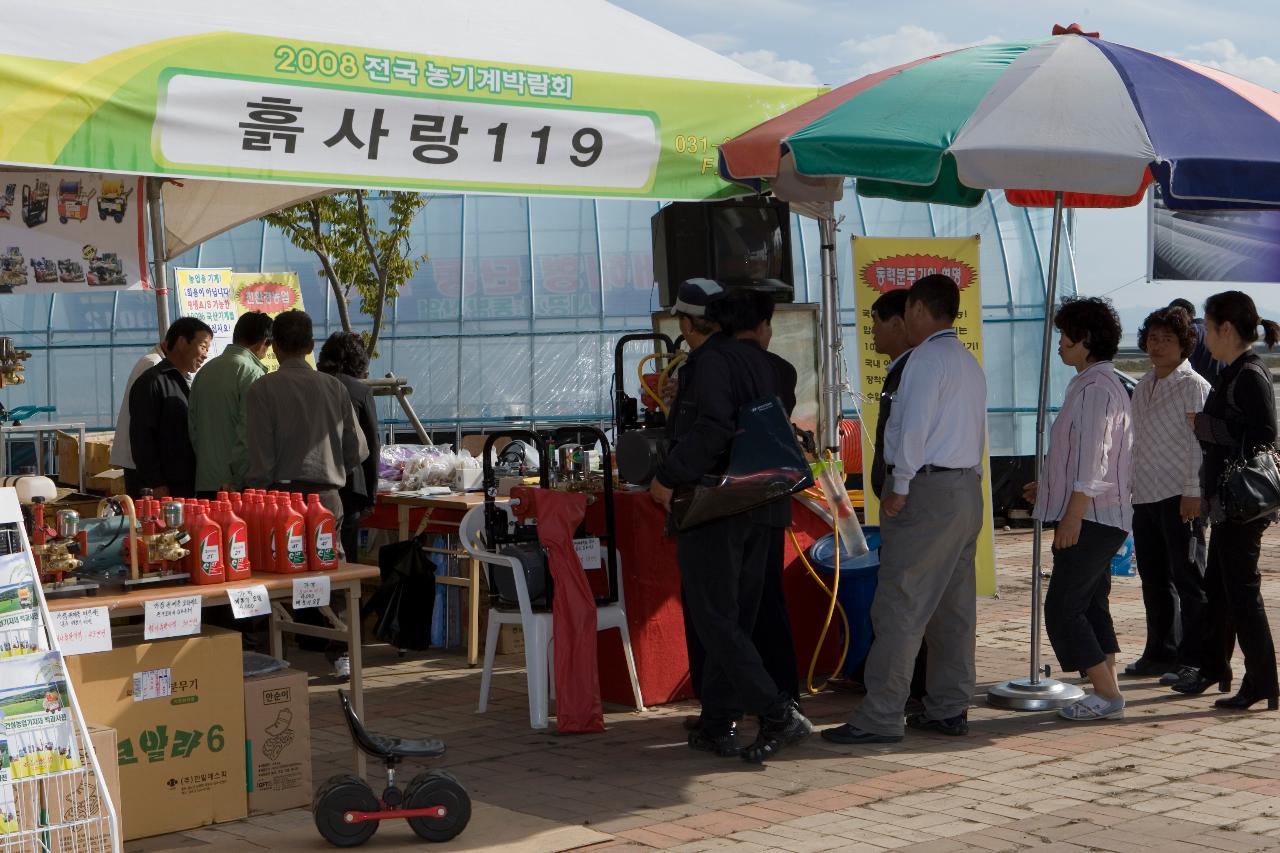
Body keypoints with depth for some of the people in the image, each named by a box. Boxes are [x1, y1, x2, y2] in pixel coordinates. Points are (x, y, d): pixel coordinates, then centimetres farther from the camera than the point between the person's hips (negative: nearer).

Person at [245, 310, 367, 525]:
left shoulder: (263, 389, -2)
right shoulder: (335, 387, 8)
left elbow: (261, 456, -6)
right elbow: (357, 452, 10)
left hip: (282, 493, -3)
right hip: (328, 498, 3)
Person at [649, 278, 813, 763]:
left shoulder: (709, 361, -14)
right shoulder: (758, 361, 13)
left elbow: (713, 429, -26)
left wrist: (668, 478, -18)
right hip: (756, 508, 9)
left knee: (715, 621, -5)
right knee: (733, 619, 13)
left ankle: (779, 715, -13)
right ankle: (718, 724, 18)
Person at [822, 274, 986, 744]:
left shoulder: (928, 358, -11)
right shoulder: (969, 362, 18)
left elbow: (914, 427, -19)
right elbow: (975, 431, 16)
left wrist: (900, 489, -14)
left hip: (927, 490, -10)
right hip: (967, 485, 10)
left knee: (899, 606, -9)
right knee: (954, 605, 12)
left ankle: (880, 718, -9)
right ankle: (949, 709, 17)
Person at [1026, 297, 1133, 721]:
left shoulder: (1095, 388, -17)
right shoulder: (1103, 384, 17)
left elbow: (1093, 457, -23)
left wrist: (1073, 515, -24)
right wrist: (1049, 485, 28)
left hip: (1091, 517, -11)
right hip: (1102, 517, 11)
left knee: (1062, 609, -8)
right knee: (1091, 605, 14)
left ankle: (1106, 694, -6)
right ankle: (1108, 691, 16)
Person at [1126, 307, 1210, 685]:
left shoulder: (1193, 386, -6)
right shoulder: (1143, 387, 17)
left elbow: (1199, 442, -12)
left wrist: (1192, 491, -18)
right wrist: (1128, 489, 18)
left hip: (1179, 497, -8)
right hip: (1145, 497, 8)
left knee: (1188, 580, -3)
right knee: (1154, 581, 14)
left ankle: (1193, 659, 1)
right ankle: (1160, 653, 23)